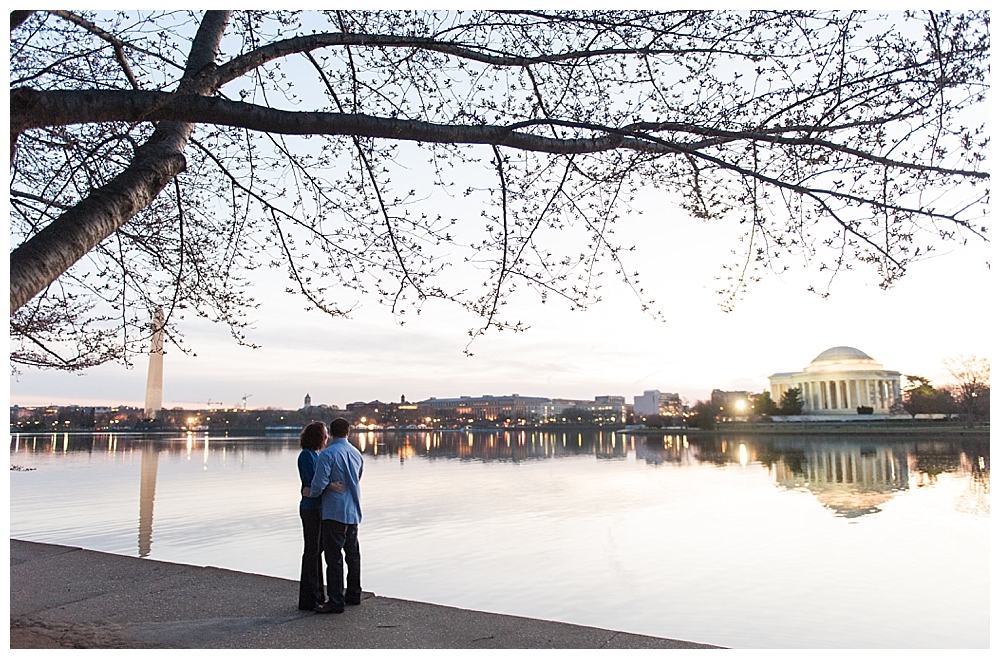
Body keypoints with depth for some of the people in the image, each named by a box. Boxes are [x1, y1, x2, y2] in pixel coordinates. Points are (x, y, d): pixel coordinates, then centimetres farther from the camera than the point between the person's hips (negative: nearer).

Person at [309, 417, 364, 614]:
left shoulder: (328, 454, -13)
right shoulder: (357, 454, 8)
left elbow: (320, 483, -17)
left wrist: (311, 493, 2)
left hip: (334, 512, -7)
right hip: (354, 512, 7)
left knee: (334, 556, -2)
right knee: (352, 553, 16)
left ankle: (336, 601, 1)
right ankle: (354, 594, 27)